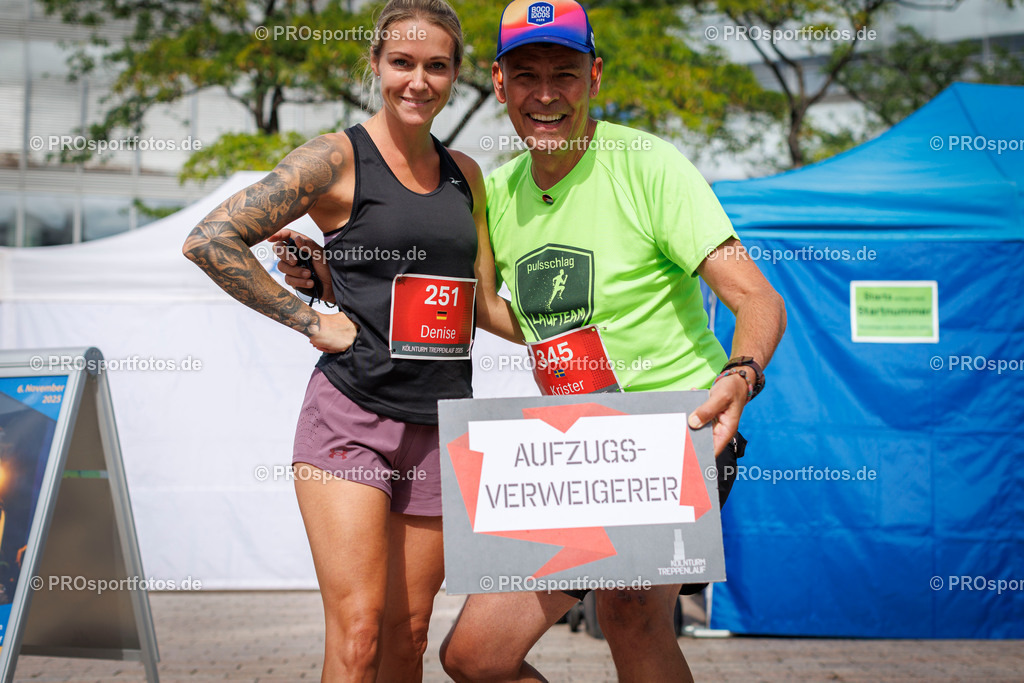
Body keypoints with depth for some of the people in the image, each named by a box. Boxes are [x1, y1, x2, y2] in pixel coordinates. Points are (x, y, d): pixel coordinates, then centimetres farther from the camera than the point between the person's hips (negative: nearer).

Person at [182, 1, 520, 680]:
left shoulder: (464, 174, 14)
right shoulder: (338, 158, -5)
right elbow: (211, 239, -11)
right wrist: (309, 320, -9)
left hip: (438, 426, 5)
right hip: (351, 416, -5)